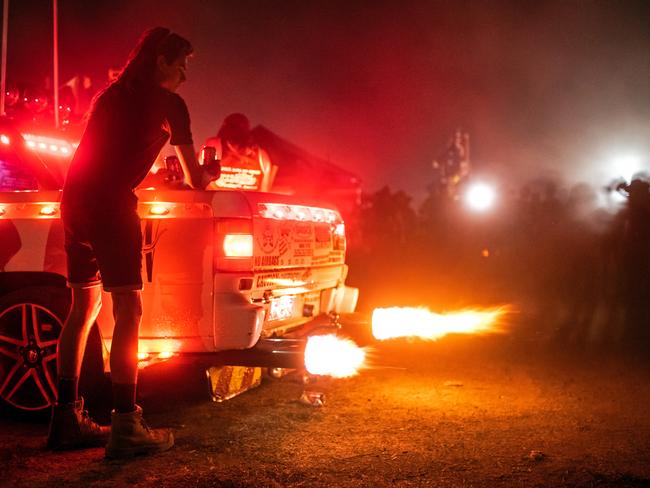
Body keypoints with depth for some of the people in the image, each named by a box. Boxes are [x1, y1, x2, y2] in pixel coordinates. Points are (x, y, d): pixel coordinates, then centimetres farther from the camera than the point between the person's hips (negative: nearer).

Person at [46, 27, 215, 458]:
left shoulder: (112, 94, 25)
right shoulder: (170, 103, 5)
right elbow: (196, 179, 9)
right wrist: (206, 177, 32)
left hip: (75, 198, 8)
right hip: (110, 201, -8)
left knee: (84, 306, 14)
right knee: (128, 308, -7)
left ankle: (67, 419, 16)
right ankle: (125, 426, -10)